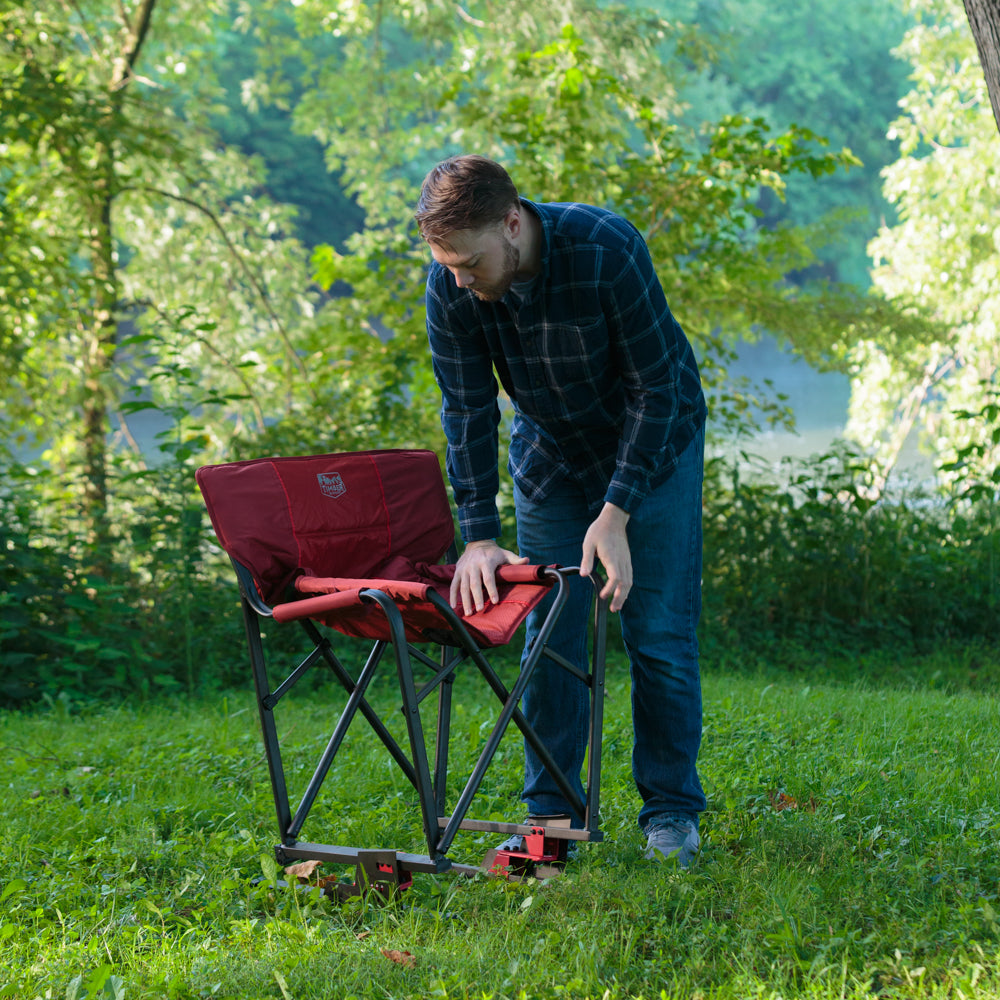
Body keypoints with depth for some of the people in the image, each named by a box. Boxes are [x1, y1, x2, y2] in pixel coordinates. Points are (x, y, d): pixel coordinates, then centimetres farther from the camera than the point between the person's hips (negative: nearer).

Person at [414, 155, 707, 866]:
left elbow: (654, 389, -26)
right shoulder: (451, 287, -22)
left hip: (655, 442, -3)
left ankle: (671, 809, 8)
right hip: (550, 454, 3)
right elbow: (468, 413, -15)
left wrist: (615, 514, -29)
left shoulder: (606, 249, -33)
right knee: (548, 637, 0)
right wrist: (479, 537, -22)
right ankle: (550, 816, 9)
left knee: (659, 635, -5)